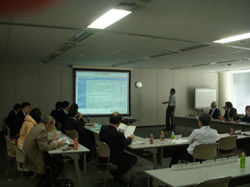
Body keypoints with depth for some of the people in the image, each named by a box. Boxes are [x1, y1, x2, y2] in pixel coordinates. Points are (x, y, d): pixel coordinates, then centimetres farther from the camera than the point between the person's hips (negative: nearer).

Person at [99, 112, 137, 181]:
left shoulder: (103, 128, -12)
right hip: (113, 158, -7)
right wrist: (130, 138, 11)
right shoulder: (119, 134, -30)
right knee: (133, 159, 15)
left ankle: (115, 173, 27)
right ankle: (117, 175, 20)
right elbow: (125, 144, -11)